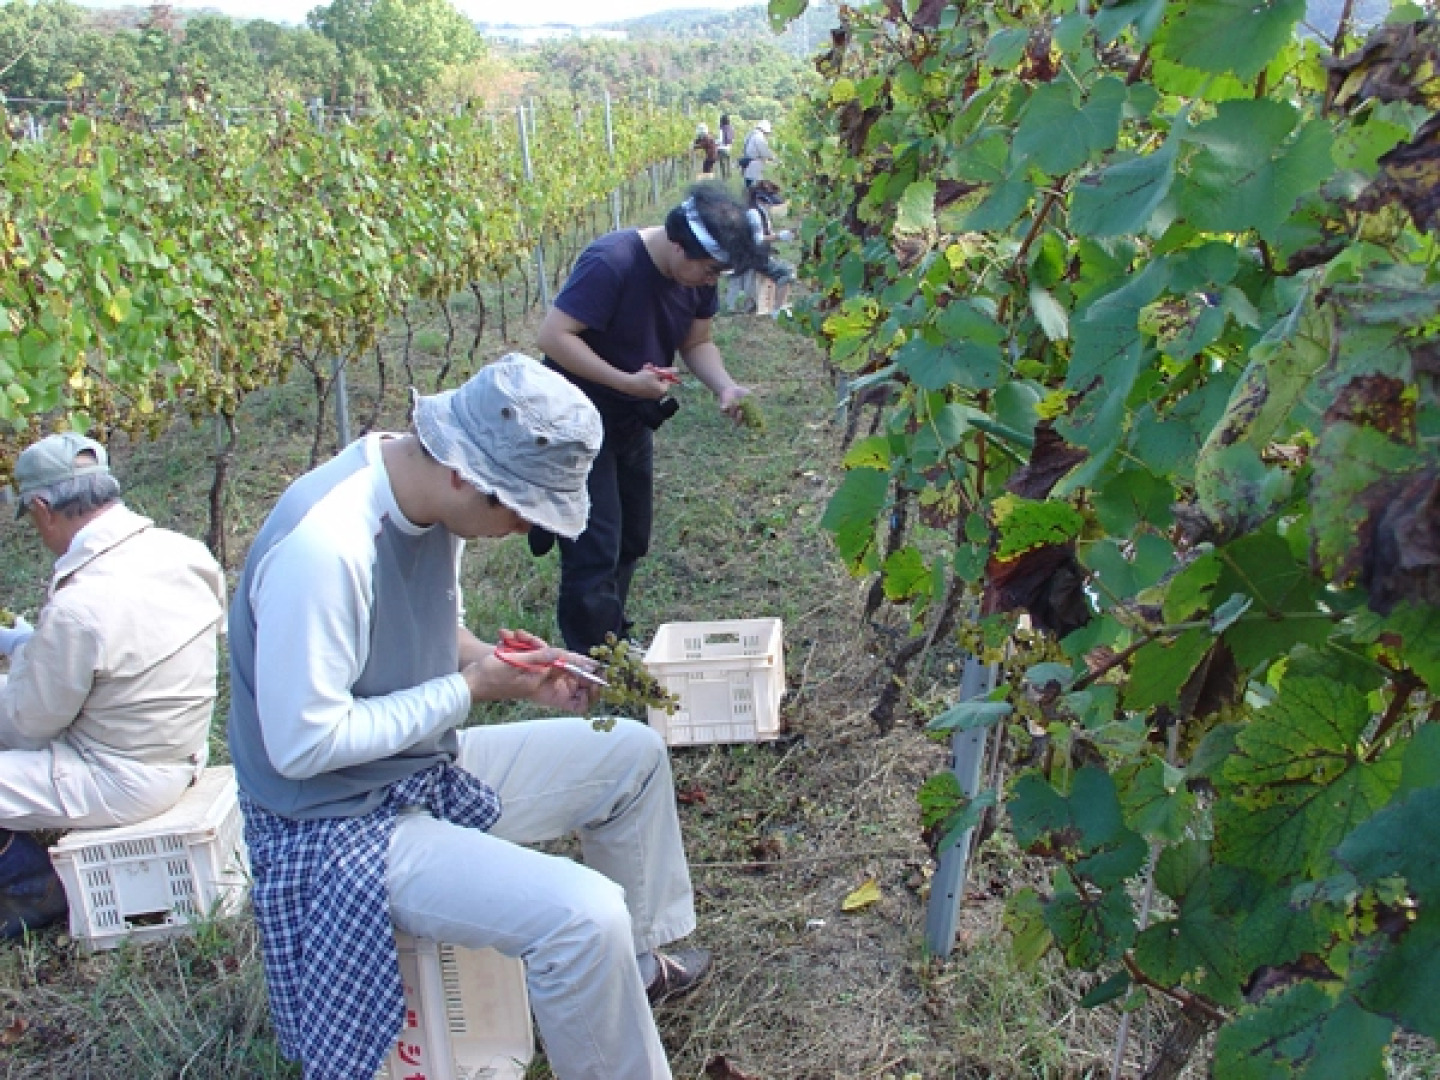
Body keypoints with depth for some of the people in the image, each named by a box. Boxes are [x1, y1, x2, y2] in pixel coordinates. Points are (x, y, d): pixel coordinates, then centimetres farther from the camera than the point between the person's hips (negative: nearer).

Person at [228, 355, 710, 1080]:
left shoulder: (431, 498, -6)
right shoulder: (323, 546, -32)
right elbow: (302, 742, -27)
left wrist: (511, 669, -8)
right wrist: (472, 689, -21)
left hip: (430, 769, 9)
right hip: (344, 826, -9)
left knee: (632, 756, 14)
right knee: (585, 915, -26)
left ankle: (635, 964, 33)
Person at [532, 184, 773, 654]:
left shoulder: (697, 274, -6)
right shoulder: (611, 263, -28)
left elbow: (697, 341, 4)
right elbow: (553, 336, -29)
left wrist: (726, 387, -15)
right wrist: (626, 382, -31)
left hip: (631, 421, 8)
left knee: (630, 541, 17)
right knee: (595, 551, -8)